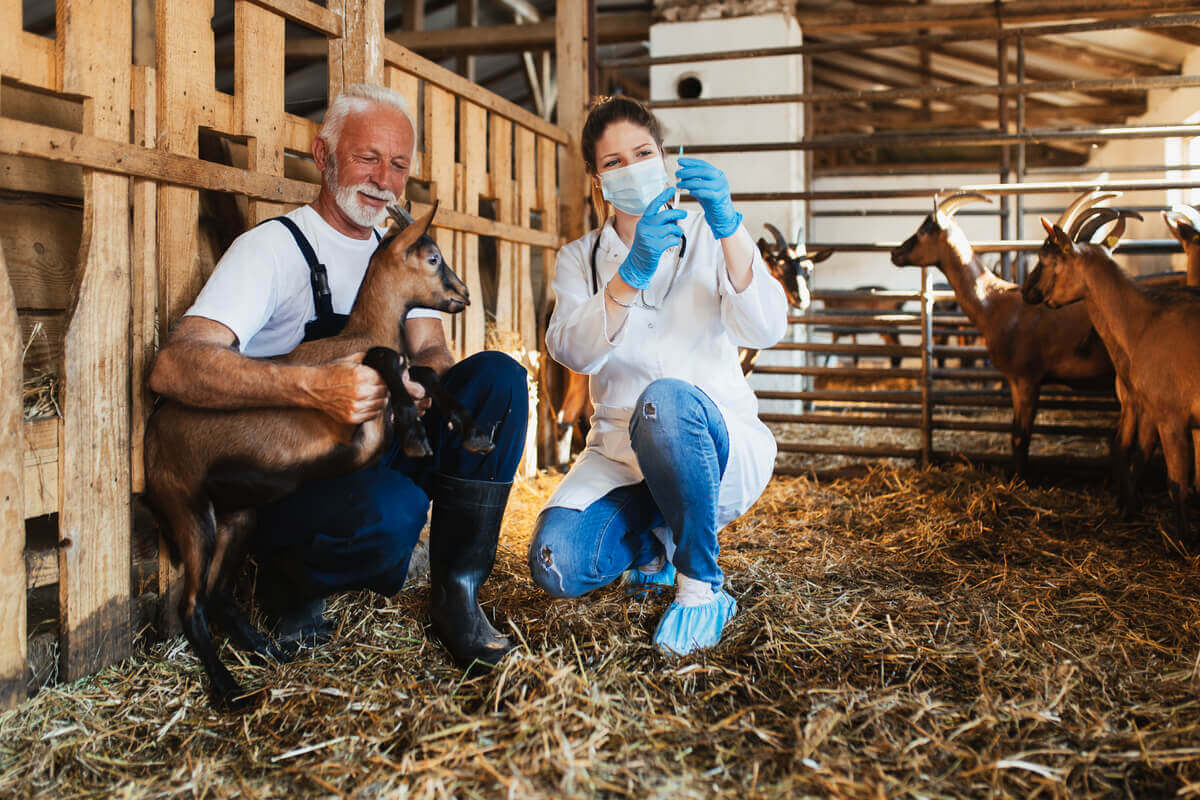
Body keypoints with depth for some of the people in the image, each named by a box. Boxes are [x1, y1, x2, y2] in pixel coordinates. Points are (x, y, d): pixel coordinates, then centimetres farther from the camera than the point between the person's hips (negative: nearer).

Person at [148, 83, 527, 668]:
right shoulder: (273, 247, -11)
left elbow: (432, 350, 3)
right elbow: (173, 367, -24)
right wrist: (311, 386, -41)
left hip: (380, 452, 6)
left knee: (498, 376, -14)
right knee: (391, 511, -38)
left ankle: (456, 592, -10)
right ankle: (291, 585, -1)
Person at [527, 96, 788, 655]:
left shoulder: (710, 239, 5)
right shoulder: (580, 259, 8)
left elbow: (765, 330, -15)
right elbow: (574, 352, -15)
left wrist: (729, 229, -30)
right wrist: (632, 275, -32)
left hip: (718, 446, -2)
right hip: (621, 456, 2)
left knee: (665, 399, -37)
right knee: (556, 566, -25)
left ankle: (702, 585, -16)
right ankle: (654, 540, 11)